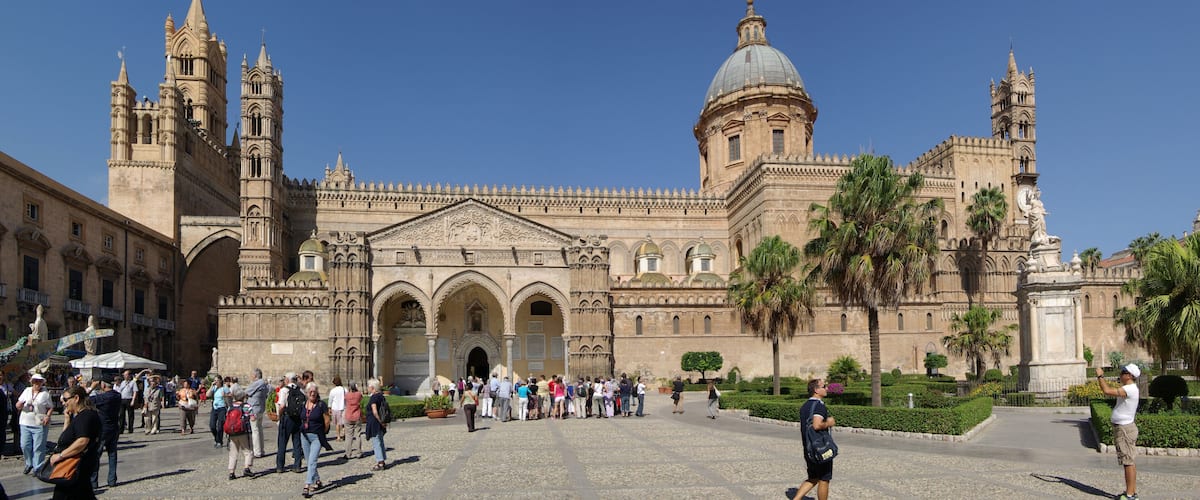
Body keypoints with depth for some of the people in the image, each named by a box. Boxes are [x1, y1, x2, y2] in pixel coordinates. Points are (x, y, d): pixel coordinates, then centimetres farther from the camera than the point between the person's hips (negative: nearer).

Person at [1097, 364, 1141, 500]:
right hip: (1123, 428, 11)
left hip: (1124, 429, -11)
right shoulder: (1129, 389, 13)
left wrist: (1100, 376, -16)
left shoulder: (1130, 389, -20)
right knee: (1129, 462, 15)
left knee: (1128, 461, -8)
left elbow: (1107, 391, -27)